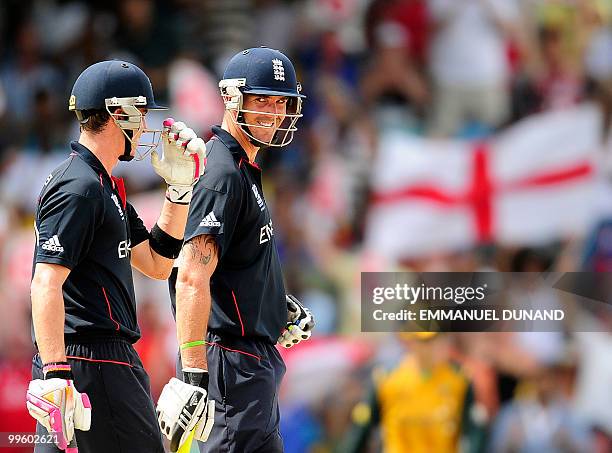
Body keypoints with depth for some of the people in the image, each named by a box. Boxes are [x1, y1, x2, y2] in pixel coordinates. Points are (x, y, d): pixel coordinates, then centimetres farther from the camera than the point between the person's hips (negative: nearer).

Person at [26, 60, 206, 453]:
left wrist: (180, 187, 17)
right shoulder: (78, 188, -13)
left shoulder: (104, 186, 20)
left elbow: (156, 264, 25)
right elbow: (47, 283, -22)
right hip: (95, 362, -10)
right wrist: (56, 376, -31)